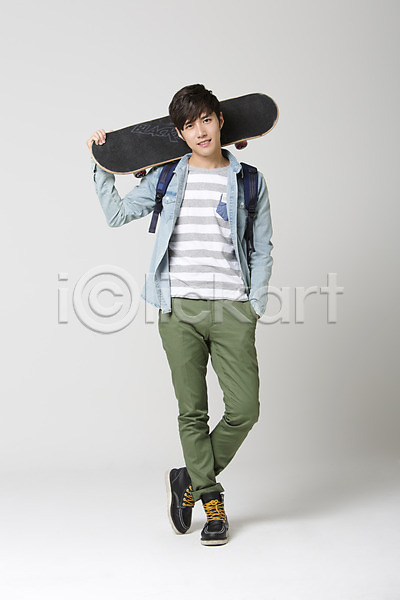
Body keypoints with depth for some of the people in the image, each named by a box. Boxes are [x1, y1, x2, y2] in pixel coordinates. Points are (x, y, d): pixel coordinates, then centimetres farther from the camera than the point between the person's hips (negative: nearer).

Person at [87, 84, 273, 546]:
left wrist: (255, 307, 2)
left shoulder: (248, 181, 7)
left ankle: (190, 479, 18)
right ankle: (212, 501, 20)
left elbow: (261, 249, 10)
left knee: (244, 409, -5)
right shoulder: (166, 178, 9)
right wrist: (101, 165, 9)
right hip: (179, 308, 0)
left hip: (232, 308, 0)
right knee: (192, 411, 3)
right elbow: (117, 214, 13)